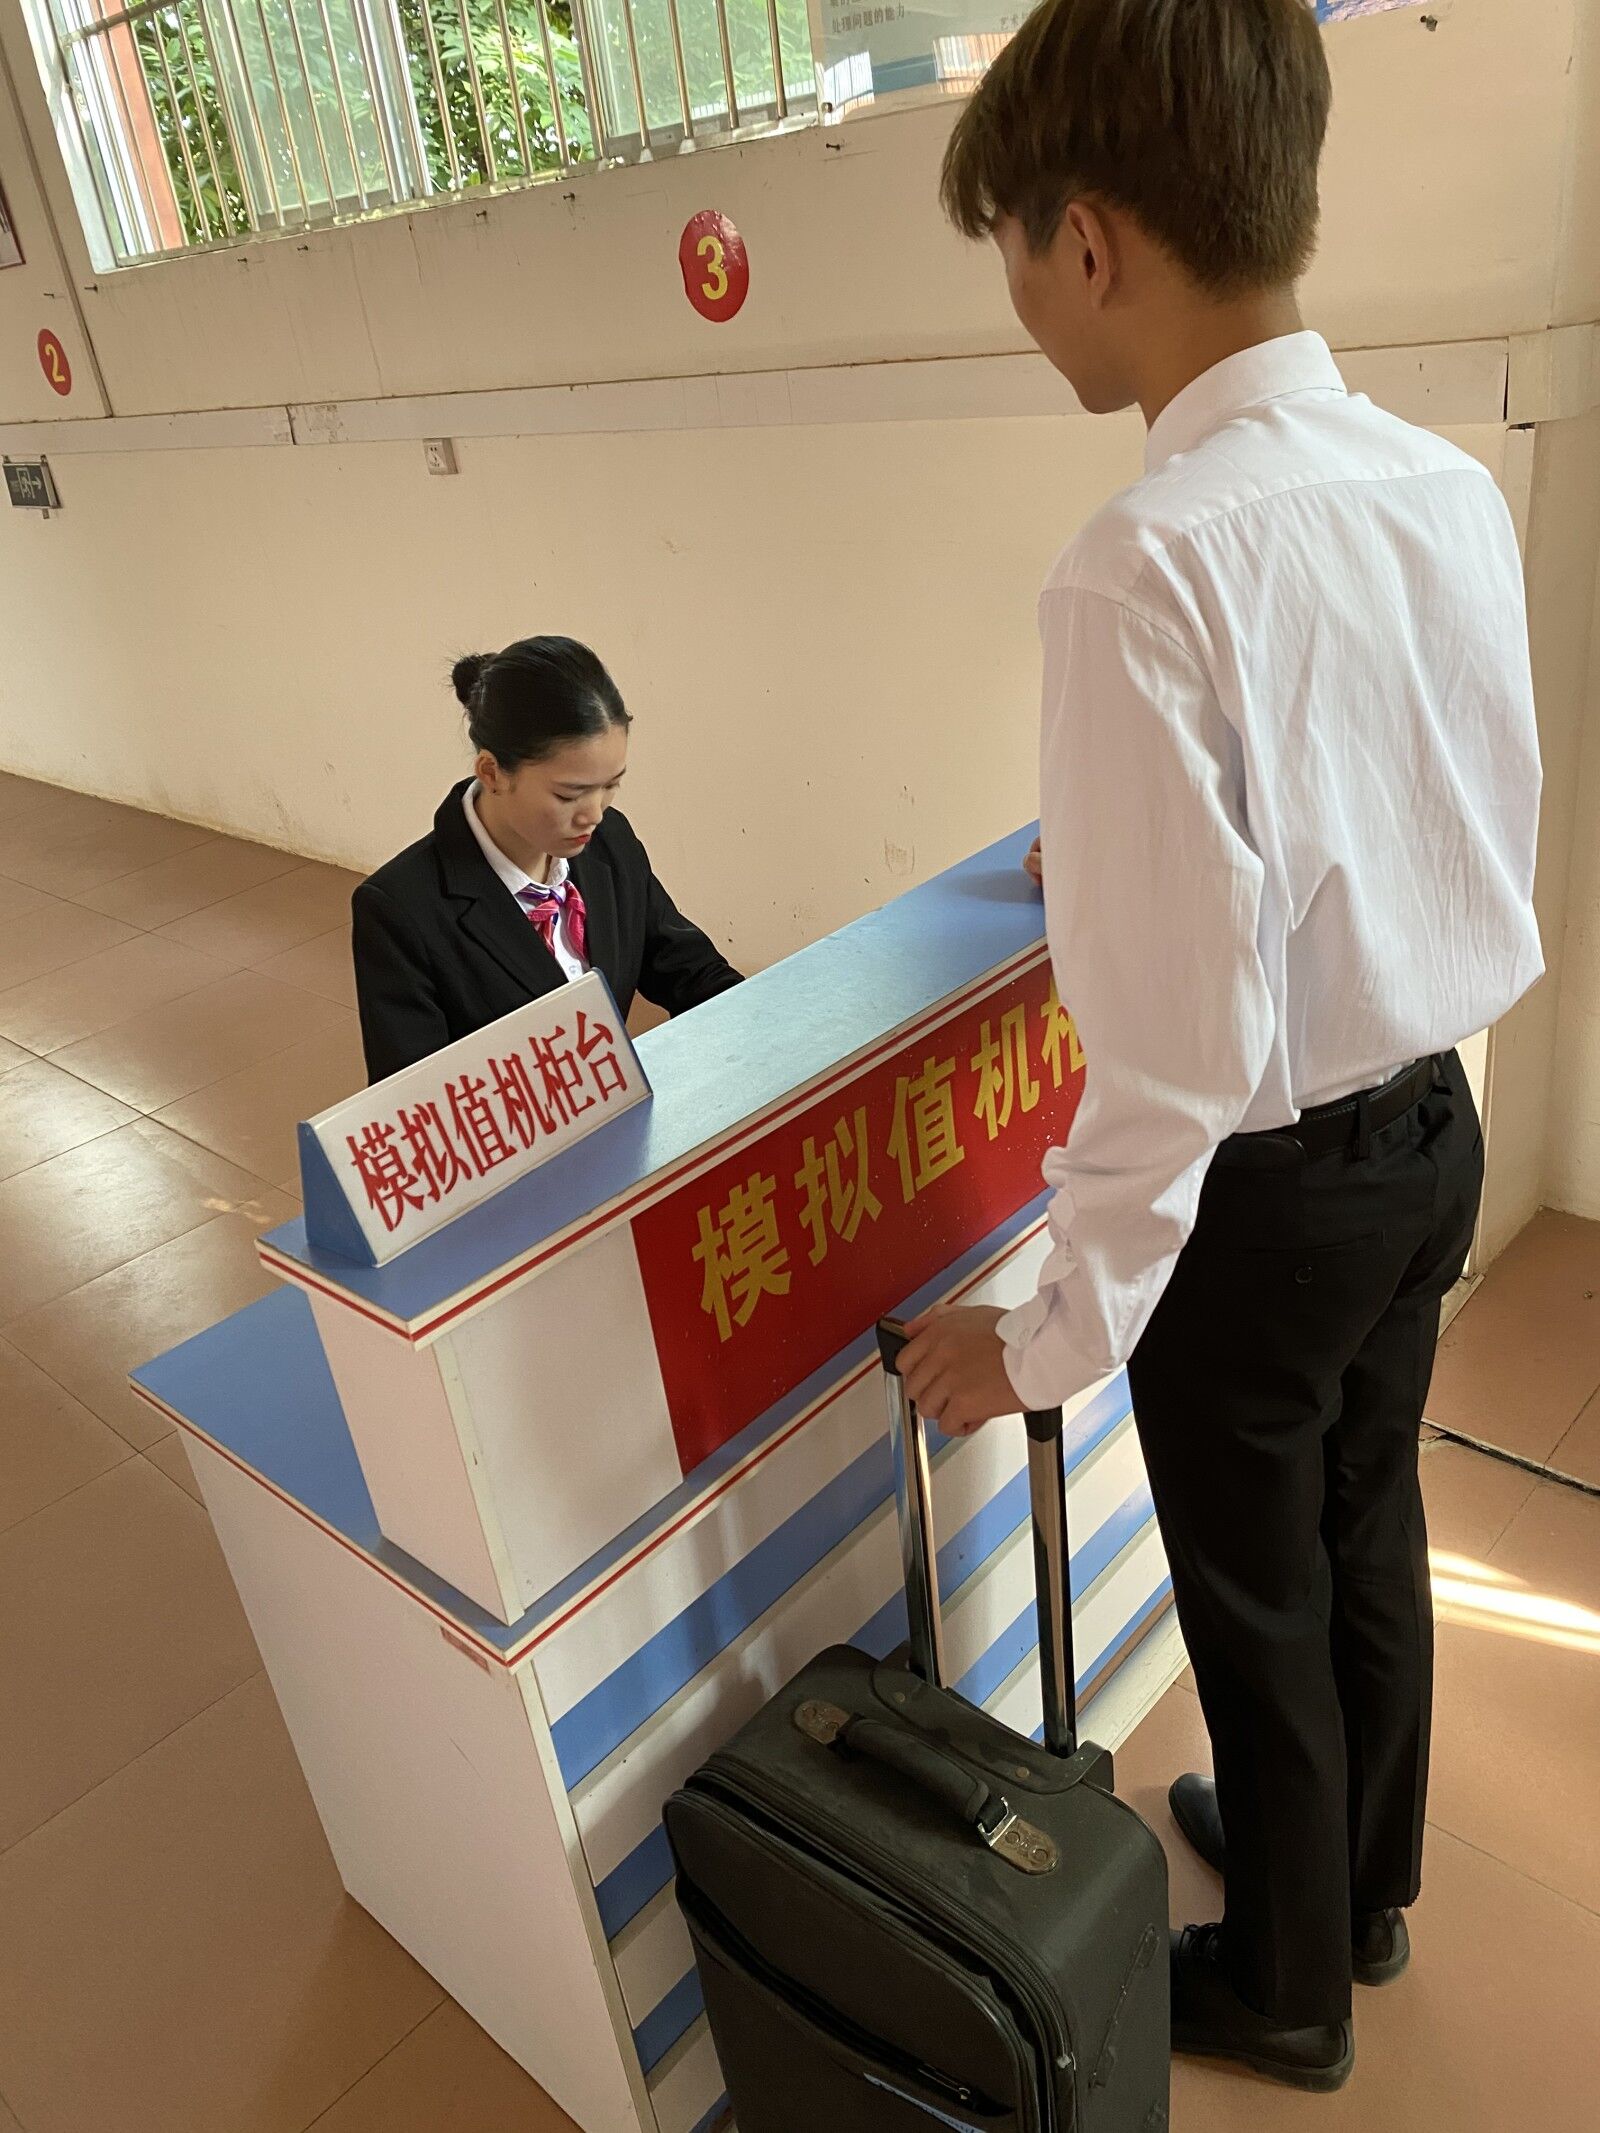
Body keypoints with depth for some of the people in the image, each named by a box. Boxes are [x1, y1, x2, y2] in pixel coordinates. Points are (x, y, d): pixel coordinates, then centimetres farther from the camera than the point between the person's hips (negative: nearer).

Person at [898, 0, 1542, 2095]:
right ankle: (1362, 1882, 54)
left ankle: (1285, 1985, 46)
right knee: (1371, 1534, 27)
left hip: (1266, 1182, -7)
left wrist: (1056, 1328, -16)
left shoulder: (1149, 564, -27)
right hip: (1431, 1125, 7)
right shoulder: (1454, 488, -3)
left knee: (1260, 1603, 17)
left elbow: (1184, 1036, -28)